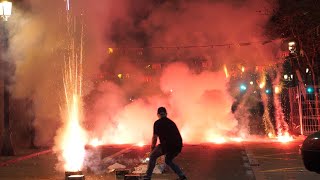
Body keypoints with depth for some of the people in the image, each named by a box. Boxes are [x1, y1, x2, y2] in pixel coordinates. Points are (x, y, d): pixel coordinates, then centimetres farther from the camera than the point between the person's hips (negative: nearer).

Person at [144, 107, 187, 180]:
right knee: (168, 160, 30)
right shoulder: (172, 122, 25)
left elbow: (155, 137, 4)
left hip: (168, 144, -6)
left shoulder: (157, 123, 7)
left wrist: (152, 149, 19)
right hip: (178, 146, 6)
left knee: (153, 157, 16)